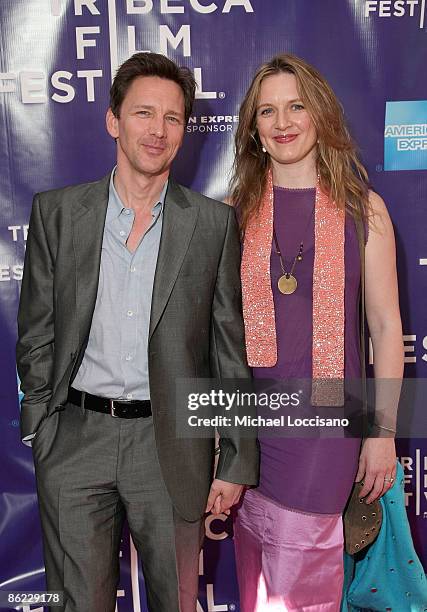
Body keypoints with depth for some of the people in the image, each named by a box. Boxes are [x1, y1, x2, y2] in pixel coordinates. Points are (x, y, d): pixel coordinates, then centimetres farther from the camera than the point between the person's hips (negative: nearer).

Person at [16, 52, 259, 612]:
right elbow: (36, 336, 5)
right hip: (77, 439, 1)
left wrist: (237, 462, -2)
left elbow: (233, 348, 0)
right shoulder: (55, 212, 2)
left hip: (172, 440, 0)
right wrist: (42, 435, 1)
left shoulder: (215, 223, -1)